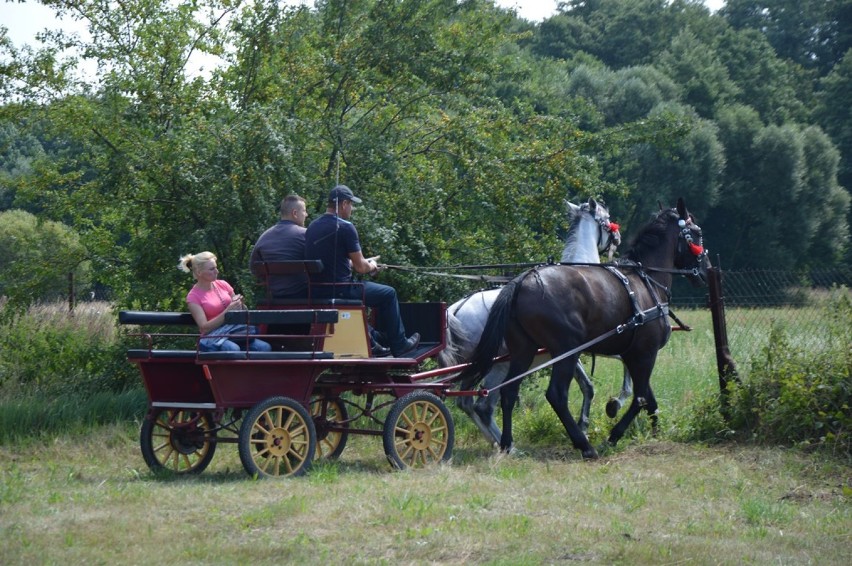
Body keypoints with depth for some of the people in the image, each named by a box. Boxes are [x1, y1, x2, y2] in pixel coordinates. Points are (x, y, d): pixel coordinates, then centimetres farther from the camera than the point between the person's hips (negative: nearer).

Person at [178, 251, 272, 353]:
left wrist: (239, 304, -6)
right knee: (233, 349, -40)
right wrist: (228, 311, -18)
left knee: (264, 347, -25)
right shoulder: (193, 297, -4)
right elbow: (204, 328, -12)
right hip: (213, 337, -5)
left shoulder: (222, 284, 10)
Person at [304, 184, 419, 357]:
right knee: (388, 294, 11)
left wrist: (366, 263, 22)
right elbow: (360, 267, -12)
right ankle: (399, 345, 18)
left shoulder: (313, 227, 9)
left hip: (316, 291, 8)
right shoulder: (345, 227, -15)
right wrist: (372, 266, 12)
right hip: (339, 290, -8)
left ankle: (373, 342, 39)